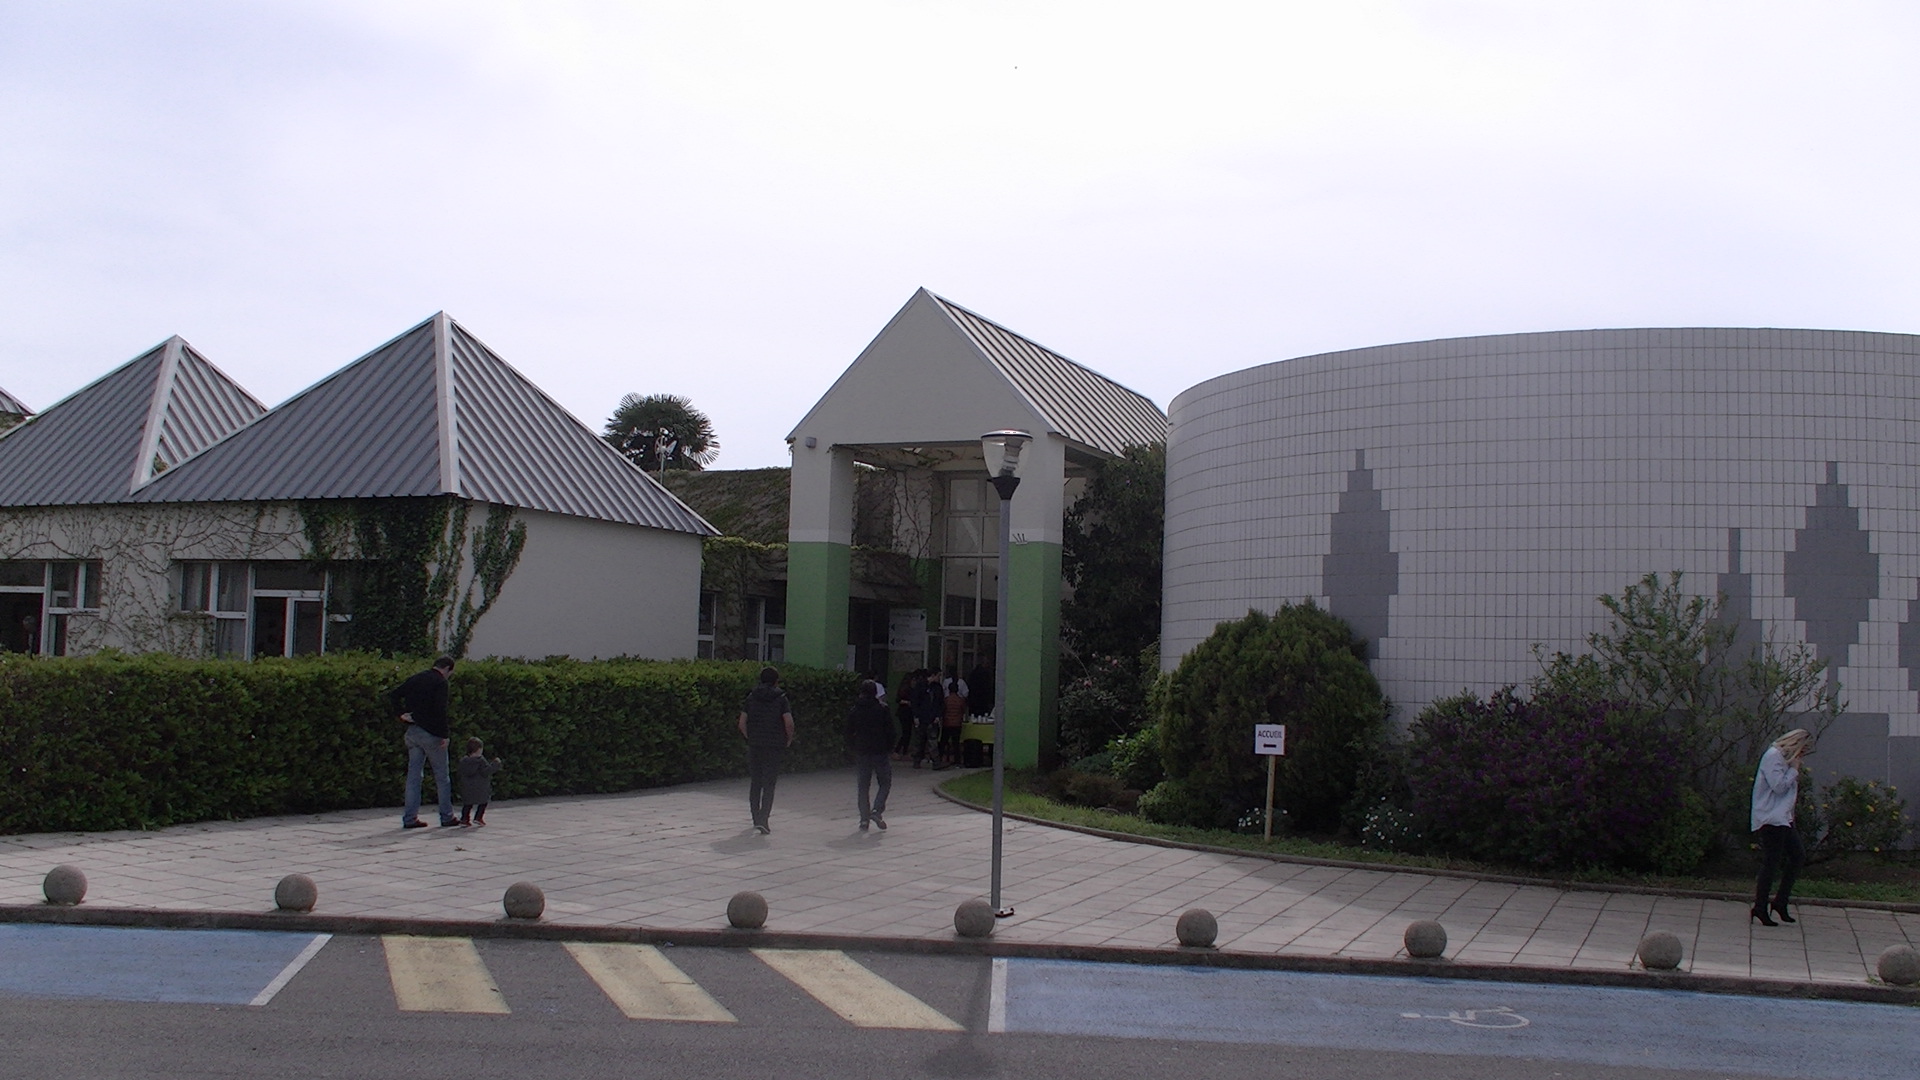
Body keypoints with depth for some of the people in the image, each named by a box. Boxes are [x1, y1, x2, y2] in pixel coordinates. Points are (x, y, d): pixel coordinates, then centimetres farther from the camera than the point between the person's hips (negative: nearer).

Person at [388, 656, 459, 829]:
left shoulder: (415, 679, 13)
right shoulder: (440, 682, -10)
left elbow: (393, 695, 10)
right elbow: (440, 710, -19)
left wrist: (401, 714, 4)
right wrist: (444, 735, -16)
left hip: (412, 732, 6)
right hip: (431, 733, -6)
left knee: (413, 775, 8)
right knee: (441, 776, 5)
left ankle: (410, 818, 6)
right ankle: (447, 816, 10)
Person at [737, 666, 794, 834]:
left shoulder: (752, 697, 6)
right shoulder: (780, 698, -2)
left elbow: (742, 723, 2)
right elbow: (789, 723, -12)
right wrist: (789, 739, 4)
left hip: (754, 745, 3)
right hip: (774, 746, -3)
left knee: (754, 783, 15)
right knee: (769, 785, -2)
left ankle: (756, 818, 22)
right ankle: (763, 820, -14)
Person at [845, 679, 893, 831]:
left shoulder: (853, 711, 3)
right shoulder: (882, 709, -5)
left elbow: (849, 733, 5)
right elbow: (890, 731, -5)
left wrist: (853, 749, 14)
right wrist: (889, 747, 6)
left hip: (861, 753, 3)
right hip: (880, 751, -3)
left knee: (863, 787, 7)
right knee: (885, 783, 9)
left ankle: (864, 819, 2)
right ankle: (877, 810, -11)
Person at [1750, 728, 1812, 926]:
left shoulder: (1783, 758, 17)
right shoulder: (1773, 756, -13)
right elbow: (1778, 786, -18)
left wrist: (1795, 770, 7)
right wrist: (1794, 769, -11)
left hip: (1782, 819, 10)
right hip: (1771, 819, -10)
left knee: (1798, 855, 10)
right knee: (1771, 863, -7)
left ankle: (1781, 902, 15)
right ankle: (1760, 907, -1)